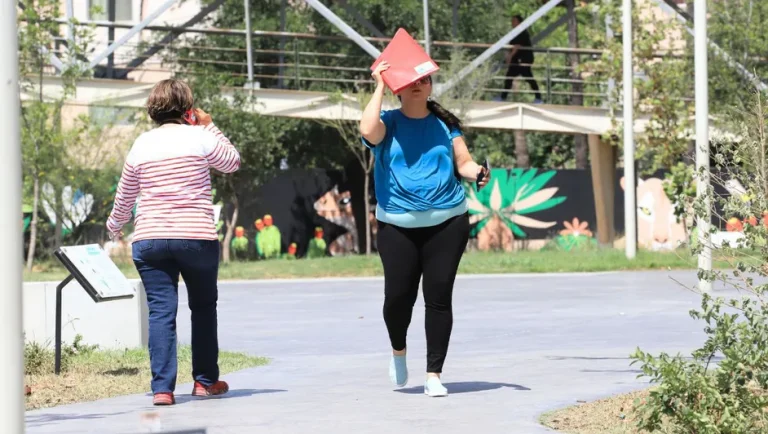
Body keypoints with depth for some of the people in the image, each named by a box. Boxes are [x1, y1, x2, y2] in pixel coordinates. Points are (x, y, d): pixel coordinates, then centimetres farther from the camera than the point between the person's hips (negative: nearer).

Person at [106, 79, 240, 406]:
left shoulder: (142, 145, 7)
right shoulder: (199, 137, -2)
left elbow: (124, 196, 16)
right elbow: (233, 163, 14)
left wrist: (114, 226, 33)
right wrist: (210, 127, 17)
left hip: (149, 240, 2)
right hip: (196, 236, -2)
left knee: (160, 311, 0)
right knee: (203, 306, 15)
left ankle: (162, 388, -7)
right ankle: (205, 380, 21)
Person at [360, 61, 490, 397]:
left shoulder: (444, 124, 9)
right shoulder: (388, 122, 3)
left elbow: (463, 163, 10)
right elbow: (368, 131, -20)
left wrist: (478, 172, -13)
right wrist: (379, 88, -12)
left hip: (446, 222, 1)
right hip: (398, 226, -1)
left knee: (439, 297, -3)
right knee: (398, 295, -5)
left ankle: (433, 375, 3)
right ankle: (398, 351, 27)